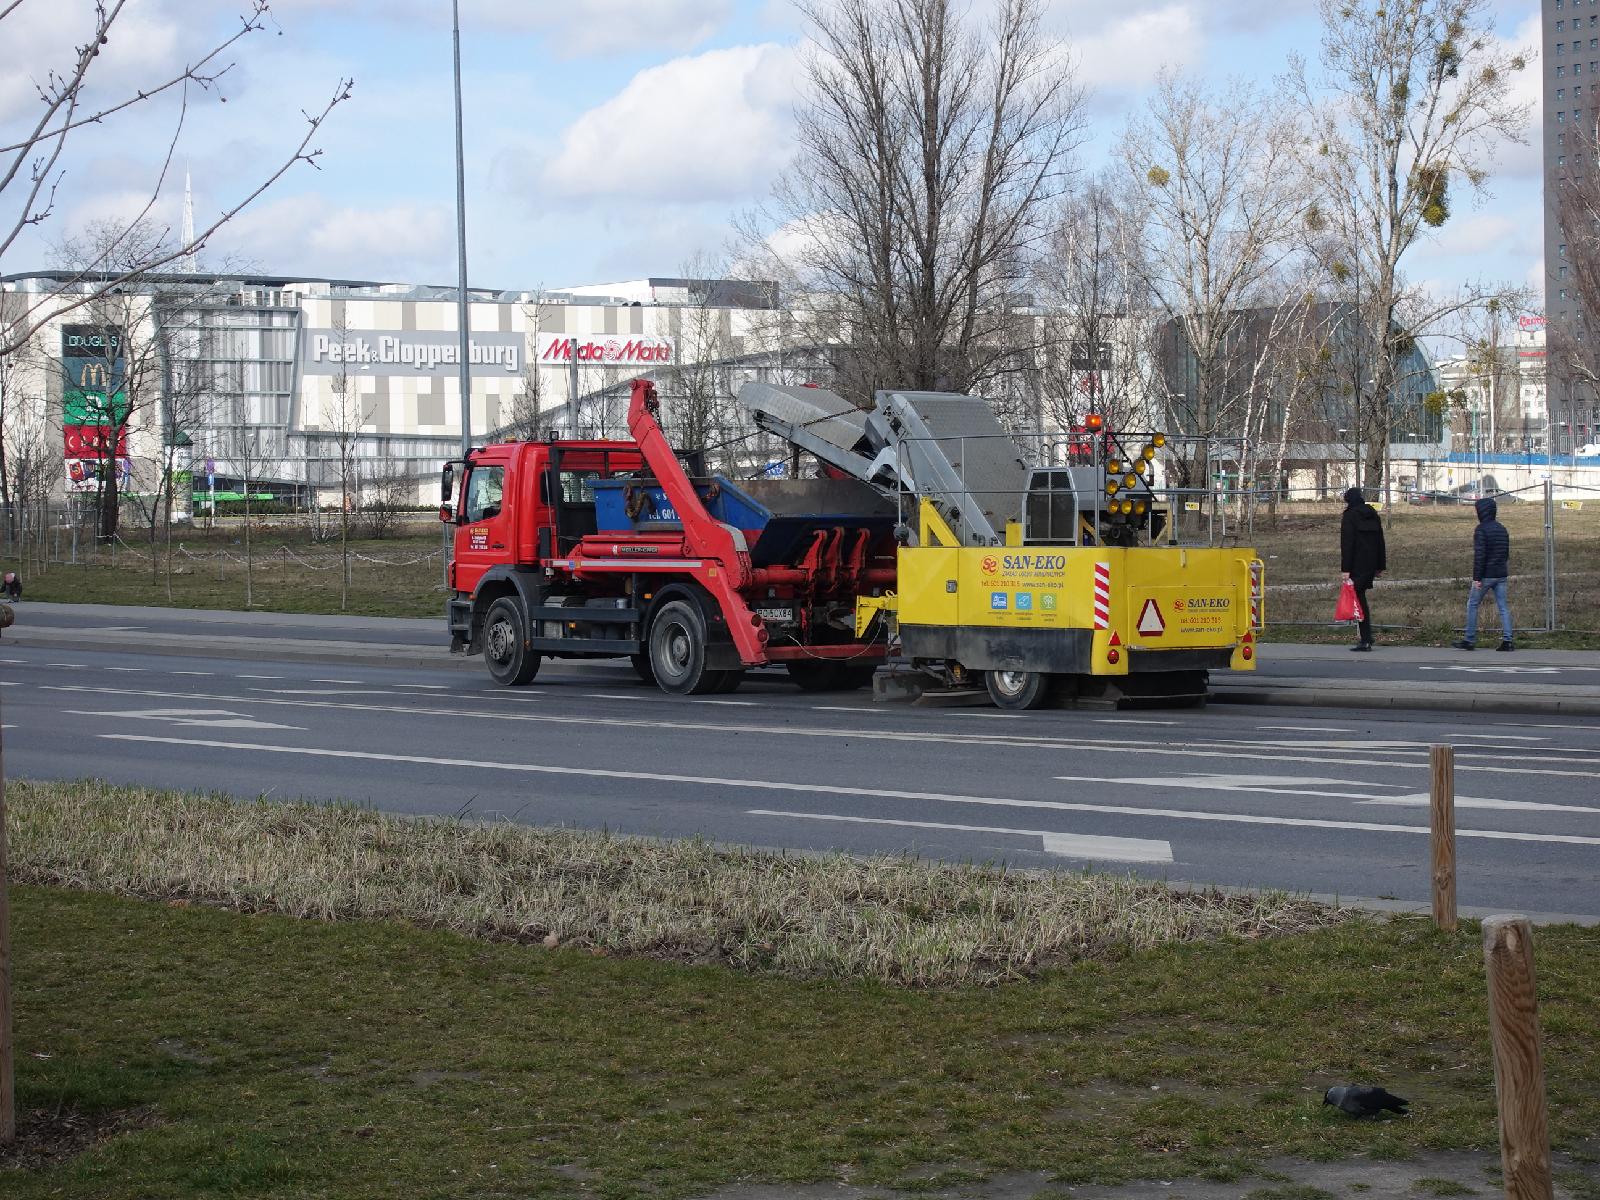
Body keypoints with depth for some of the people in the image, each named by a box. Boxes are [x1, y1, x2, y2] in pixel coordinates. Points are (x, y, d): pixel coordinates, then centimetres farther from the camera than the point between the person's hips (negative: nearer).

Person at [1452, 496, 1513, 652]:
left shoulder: (1481, 529, -12)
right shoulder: (1502, 529, 12)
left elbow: (1479, 555, -18)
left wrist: (1476, 577, -17)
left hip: (1486, 575, -7)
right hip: (1501, 575, 7)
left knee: (1472, 605, 4)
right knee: (1503, 607, 5)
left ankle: (1469, 640, 5)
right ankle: (1507, 640, -2)